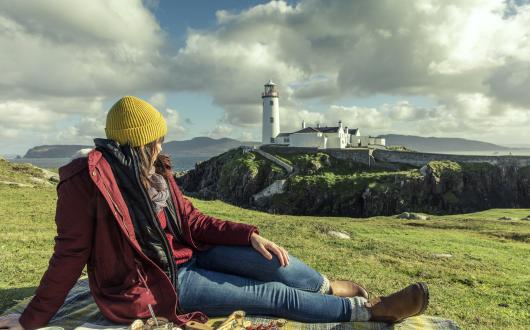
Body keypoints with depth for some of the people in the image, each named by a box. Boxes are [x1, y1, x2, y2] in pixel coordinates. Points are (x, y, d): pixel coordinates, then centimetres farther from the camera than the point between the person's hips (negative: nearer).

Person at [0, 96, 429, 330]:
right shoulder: (88, 178, -19)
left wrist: (250, 235, -10)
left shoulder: (157, 173, 3)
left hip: (182, 255, 6)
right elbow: (71, 254, -12)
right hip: (149, 285, -6)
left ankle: (329, 287, 16)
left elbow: (191, 220, 0)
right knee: (274, 294, -11)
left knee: (268, 261, -12)